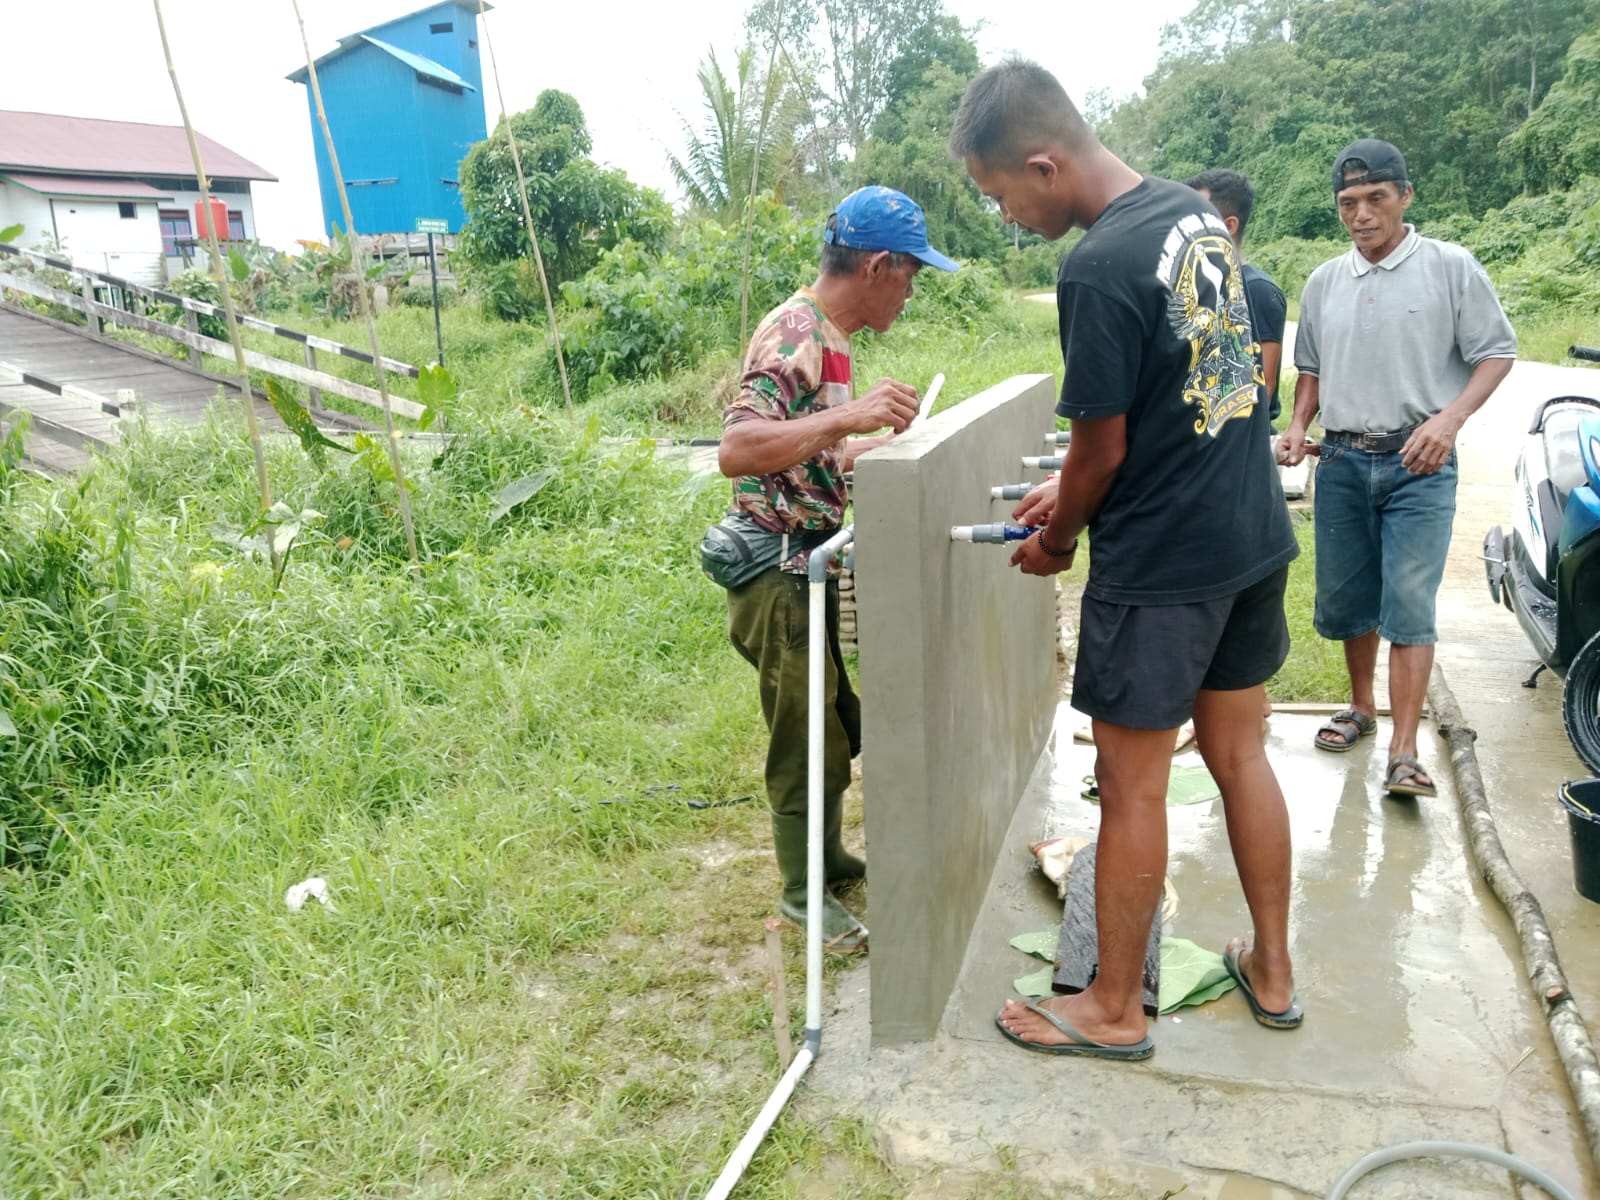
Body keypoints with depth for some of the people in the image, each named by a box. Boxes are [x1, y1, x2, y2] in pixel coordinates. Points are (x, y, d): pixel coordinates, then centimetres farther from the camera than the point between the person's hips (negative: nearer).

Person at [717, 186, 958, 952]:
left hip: (812, 566, 10)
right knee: (807, 743, 4)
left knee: (839, 726, 21)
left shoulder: (827, 335, 11)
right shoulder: (795, 336, -20)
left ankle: (826, 855, 39)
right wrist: (849, 414, -40)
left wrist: (887, 438, 24)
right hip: (779, 573, -10)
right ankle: (802, 894, 22)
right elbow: (735, 450, -33)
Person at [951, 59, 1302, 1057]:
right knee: (1240, 754, 20)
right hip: (1257, 536, 9)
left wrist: (1057, 540, 3)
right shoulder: (1195, 213, 6)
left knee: (1132, 784, 5)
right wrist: (1071, 493, 14)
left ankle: (1116, 1007, 23)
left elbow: (1102, 452, -15)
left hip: (1161, 564, -9)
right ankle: (1274, 970, 36)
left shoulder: (1099, 271, -22)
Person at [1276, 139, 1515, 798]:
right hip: (1341, 461, 4)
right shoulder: (1323, 282, 10)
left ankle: (1404, 754, -6)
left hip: (1418, 464, -4)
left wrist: (1449, 419, -17)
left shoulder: (1450, 267, -2)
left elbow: (1496, 353, -1)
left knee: (1409, 606, -9)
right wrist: (1298, 426, 3)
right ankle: (1362, 706, 33)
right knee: (1343, 599, 11)